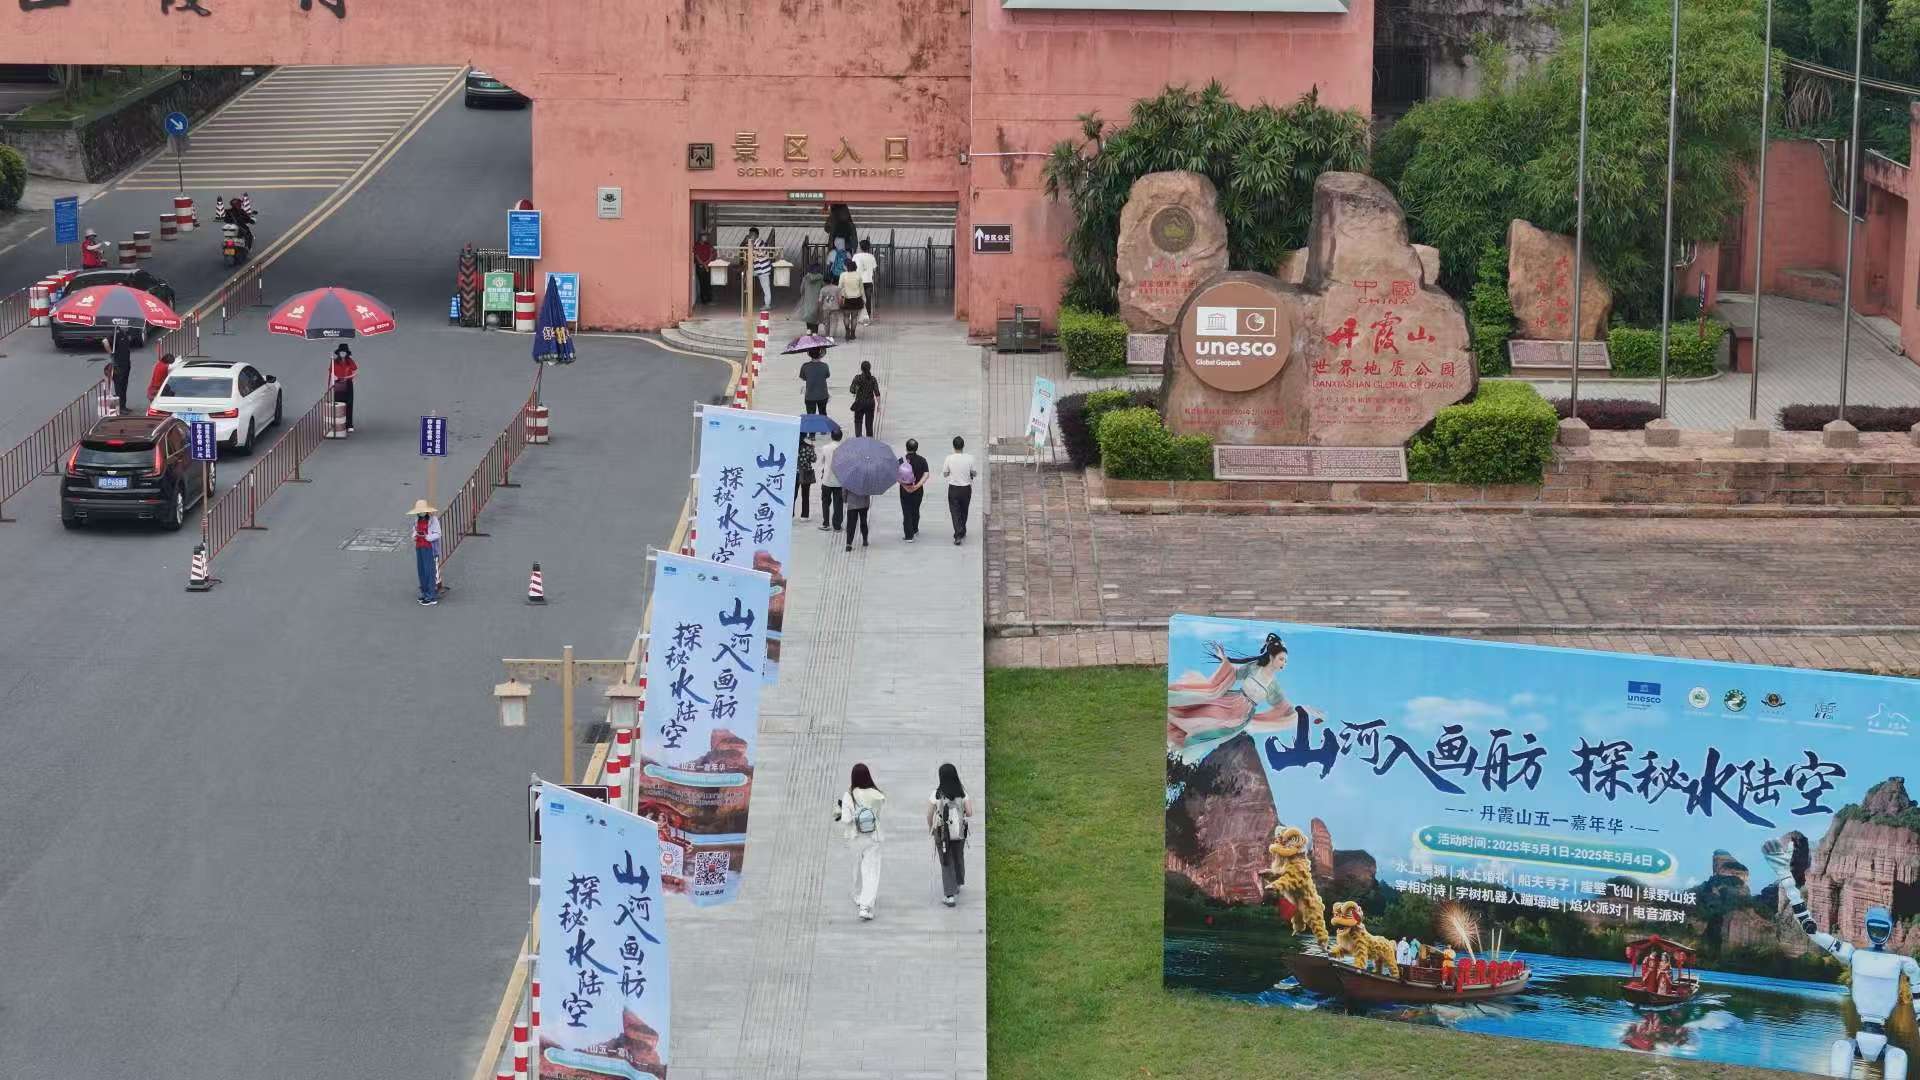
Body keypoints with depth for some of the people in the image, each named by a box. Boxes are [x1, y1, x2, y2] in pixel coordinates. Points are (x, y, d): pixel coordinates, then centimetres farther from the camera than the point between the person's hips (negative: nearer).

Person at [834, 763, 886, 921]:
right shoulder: (876, 795, -14)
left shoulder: (849, 796, -17)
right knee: (871, 872, 1)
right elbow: (883, 801, 8)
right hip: (873, 838, -1)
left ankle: (859, 898, 42)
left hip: (855, 838, 1)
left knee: (858, 868, 24)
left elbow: (846, 820, -18)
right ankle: (865, 906, -11)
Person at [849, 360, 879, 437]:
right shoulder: (873, 379, -5)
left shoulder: (857, 378, -10)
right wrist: (878, 404, -1)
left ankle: (858, 437, -5)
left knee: (858, 421, 10)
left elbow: (852, 390, -15)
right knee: (869, 422, 12)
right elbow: (877, 393, -8)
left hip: (860, 403, -2)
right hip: (870, 403, 2)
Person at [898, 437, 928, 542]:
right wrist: (917, 485, -18)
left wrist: (905, 486, -19)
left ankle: (909, 536, -3)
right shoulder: (922, 460, -2)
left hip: (905, 491, -2)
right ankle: (915, 530, 41)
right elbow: (926, 475, -12)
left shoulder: (901, 461, -6)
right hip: (918, 491, 2)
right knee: (915, 511, 23)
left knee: (907, 513, 2)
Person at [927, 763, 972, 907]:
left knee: (946, 863, 4)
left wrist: (930, 827, 10)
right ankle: (957, 885, 44)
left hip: (942, 833, -2)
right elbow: (969, 813, -7)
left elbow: (929, 814, -8)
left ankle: (950, 895, -5)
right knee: (959, 858, 25)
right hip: (959, 832, 2)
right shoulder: (962, 793, -8)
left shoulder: (937, 793, -14)